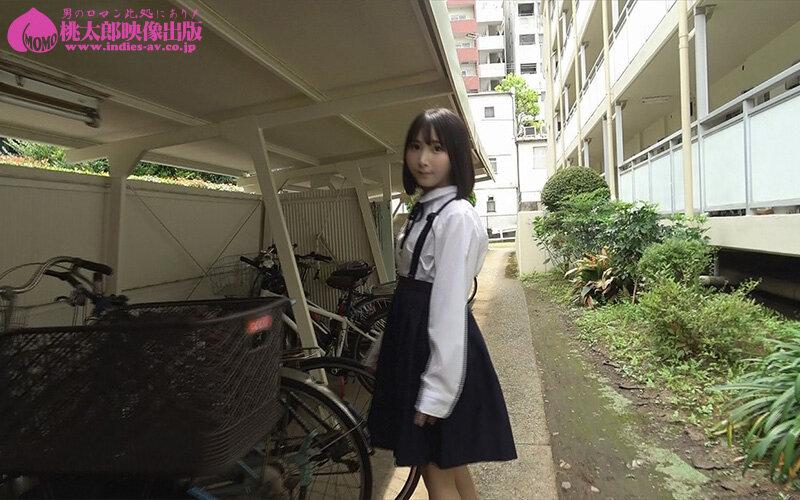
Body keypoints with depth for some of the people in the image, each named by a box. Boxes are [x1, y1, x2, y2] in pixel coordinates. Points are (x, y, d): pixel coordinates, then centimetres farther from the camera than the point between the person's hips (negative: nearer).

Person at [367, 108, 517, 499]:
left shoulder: (456, 217, -18)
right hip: (415, 340, 9)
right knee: (449, 464, 22)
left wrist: (435, 393, -20)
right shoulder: (424, 210, 11)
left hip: (440, 353, -9)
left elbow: (449, 308, -21)